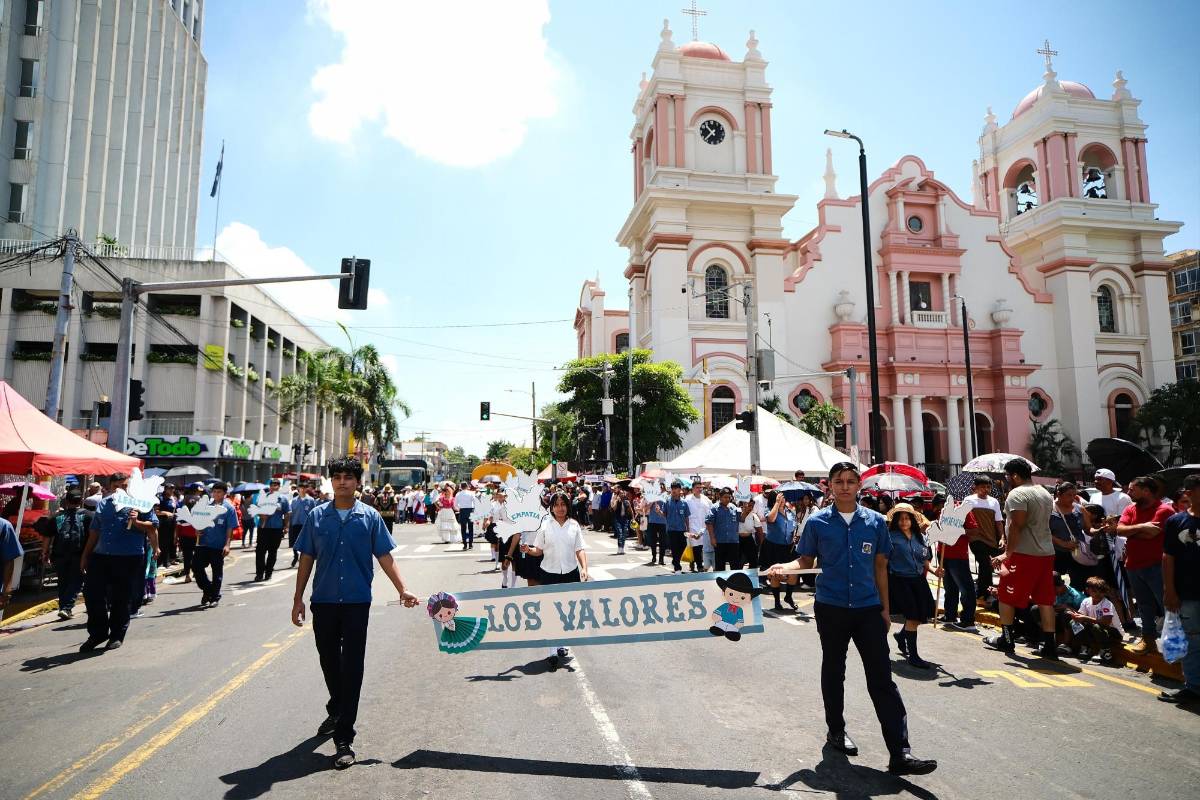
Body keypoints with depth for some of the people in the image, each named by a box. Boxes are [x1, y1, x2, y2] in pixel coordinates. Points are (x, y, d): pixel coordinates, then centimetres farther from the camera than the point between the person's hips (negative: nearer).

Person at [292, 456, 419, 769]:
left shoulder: (370, 517, -2)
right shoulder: (317, 516, 2)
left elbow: (384, 556, 0)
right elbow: (306, 559, 6)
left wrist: (402, 590, -10)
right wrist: (298, 599, 4)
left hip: (356, 602, -2)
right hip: (323, 602, 2)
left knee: (351, 667, -1)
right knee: (328, 661, 17)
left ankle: (344, 738, 6)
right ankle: (337, 712, 44)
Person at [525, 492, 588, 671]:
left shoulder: (574, 525, 4)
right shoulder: (545, 525, 0)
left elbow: (580, 550, 2)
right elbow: (539, 550, 1)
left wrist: (584, 568, -12)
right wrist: (529, 550, -20)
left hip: (571, 573, 2)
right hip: (550, 574, -2)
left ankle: (561, 645, 30)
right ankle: (553, 652, -6)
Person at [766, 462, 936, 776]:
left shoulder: (875, 522, 2)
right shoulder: (817, 522, -2)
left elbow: (880, 565, 8)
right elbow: (806, 560, 4)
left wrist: (885, 608, 9)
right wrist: (782, 567, -17)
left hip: (868, 608, 1)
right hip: (831, 608, -1)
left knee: (882, 678, -3)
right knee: (833, 670, 15)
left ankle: (899, 753, -2)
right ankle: (836, 730, 34)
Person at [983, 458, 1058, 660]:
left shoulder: (1017, 494, -13)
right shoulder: (1046, 494, 16)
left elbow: (1017, 526, -20)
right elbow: (1042, 523, 20)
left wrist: (1007, 553, -18)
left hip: (1023, 553, -8)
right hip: (1047, 552, 8)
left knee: (1006, 597, 5)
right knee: (1045, 600, 9)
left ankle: (1006, 639, 13)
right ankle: (1050, 646, 10)